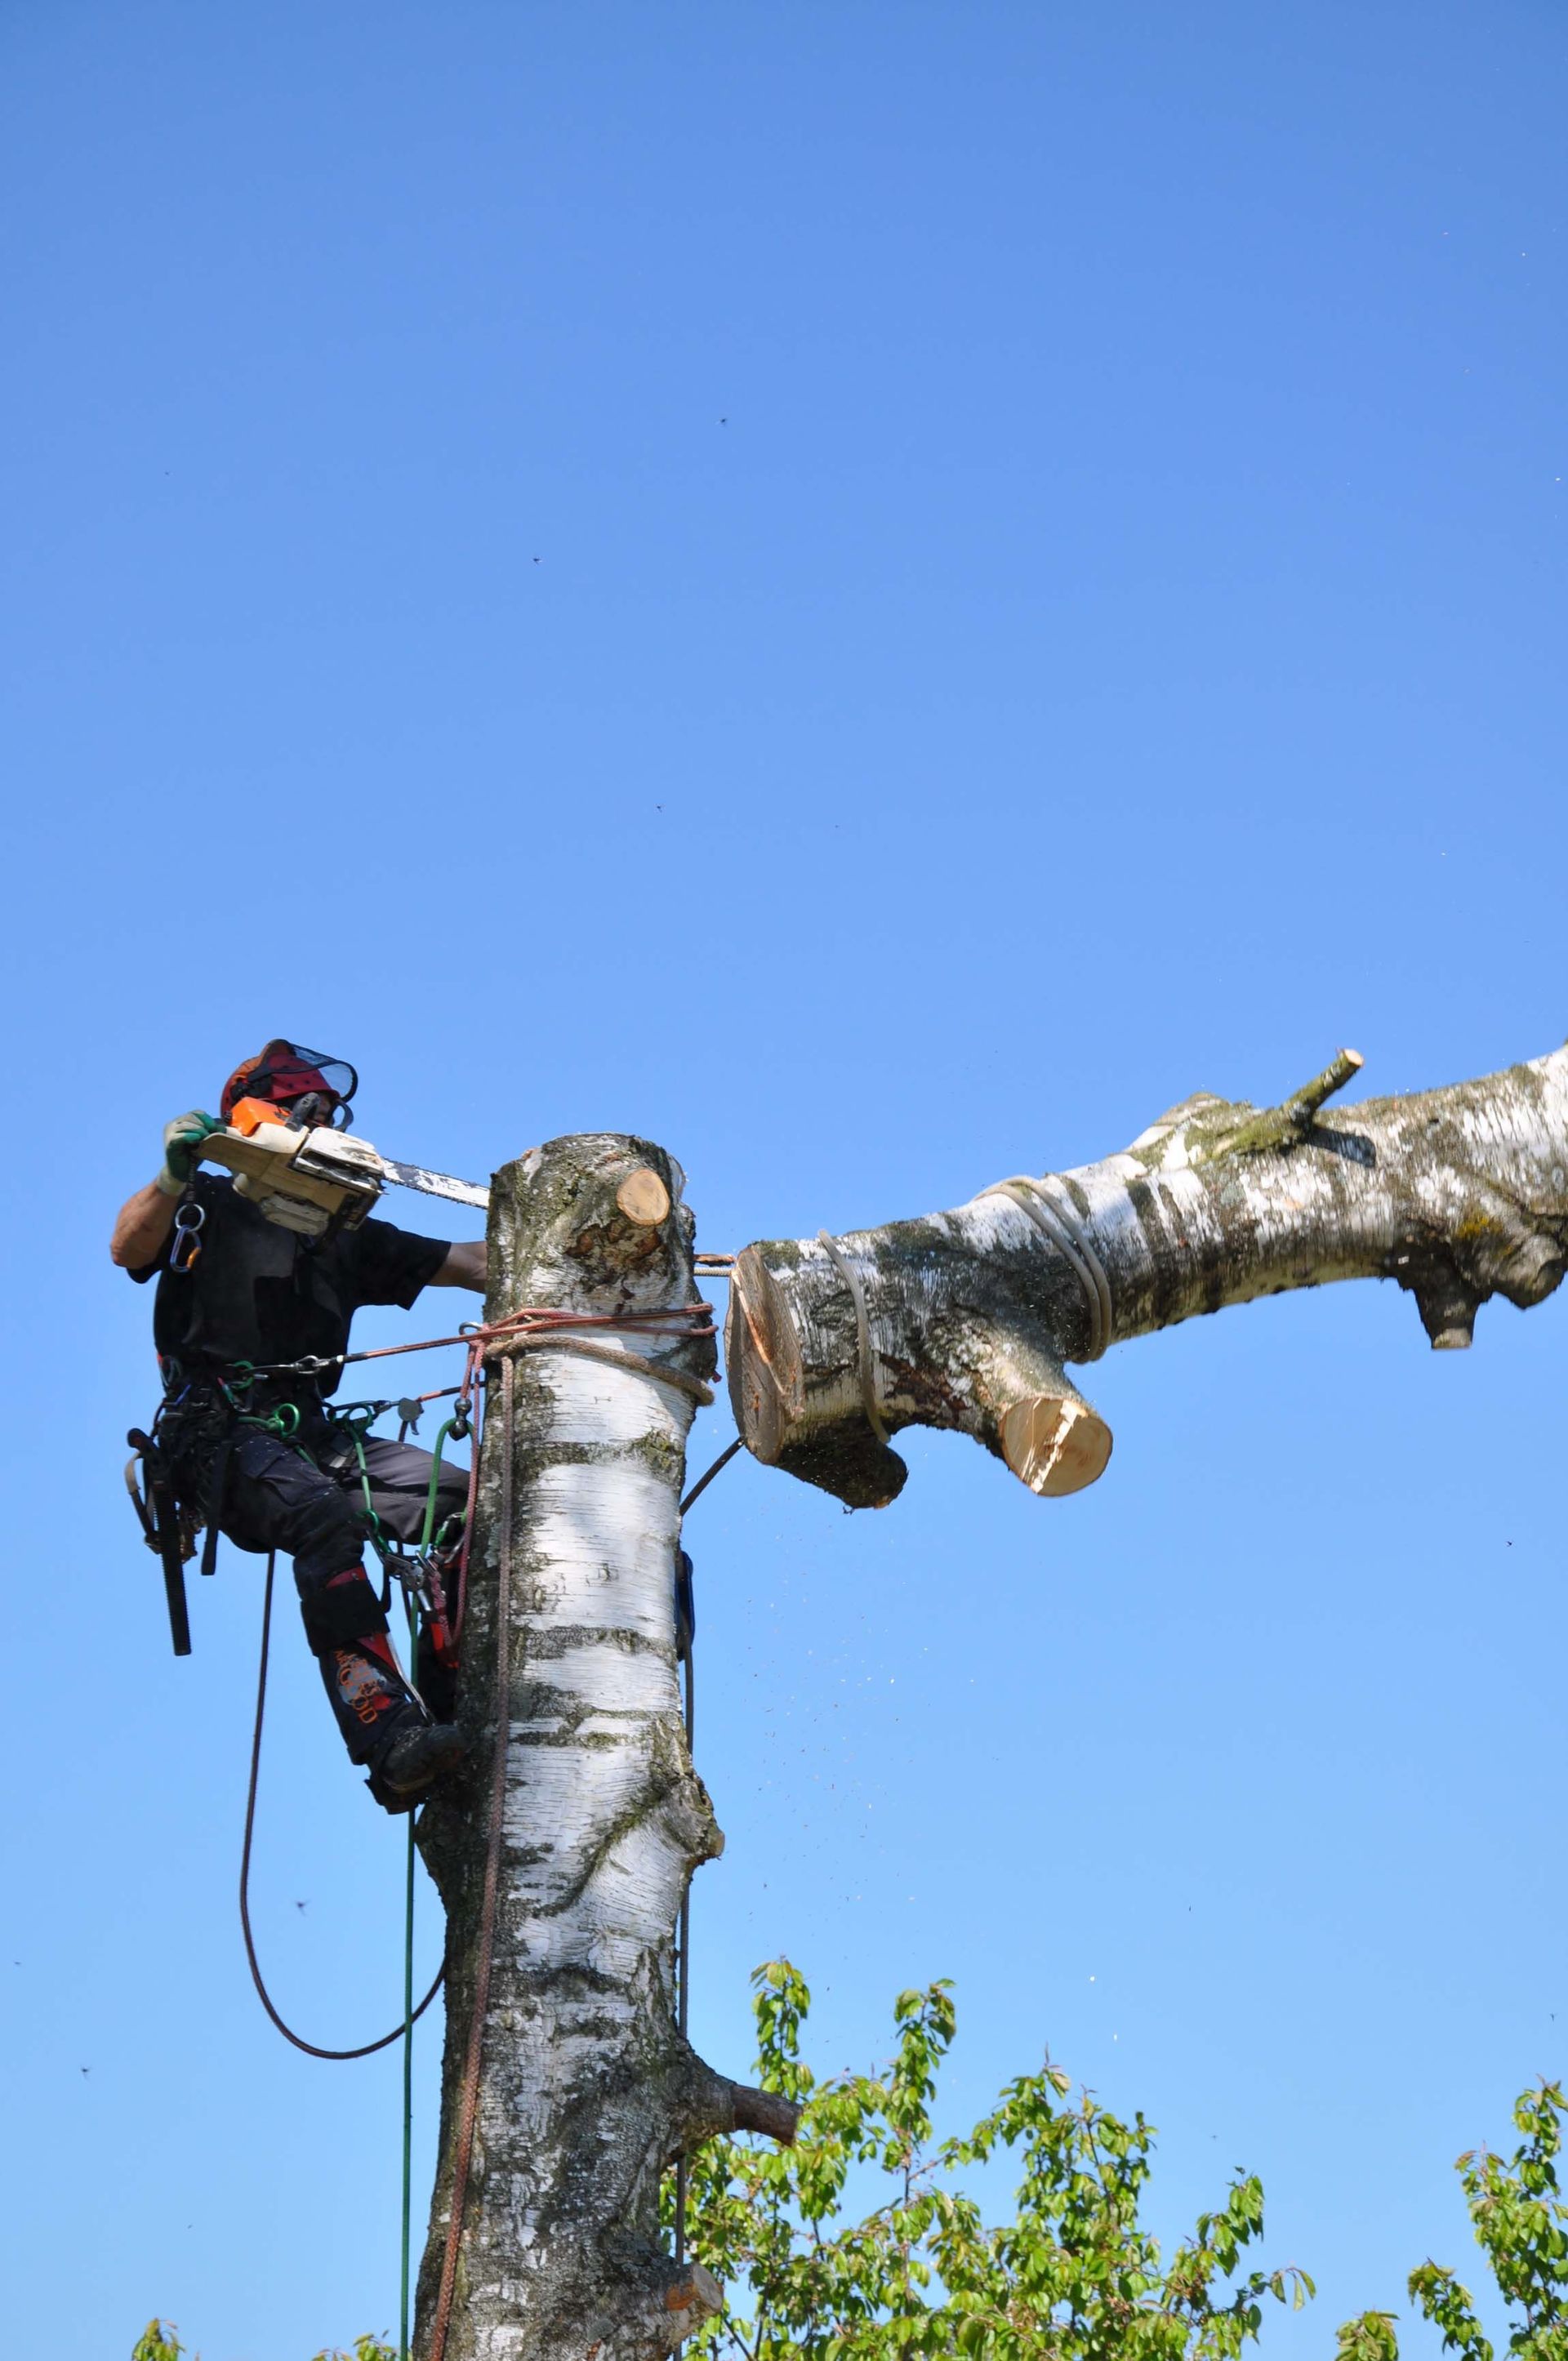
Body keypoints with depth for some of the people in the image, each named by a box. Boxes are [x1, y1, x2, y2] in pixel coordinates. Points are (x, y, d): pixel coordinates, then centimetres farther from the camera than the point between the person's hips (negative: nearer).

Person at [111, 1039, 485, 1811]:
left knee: (469, 1507, -14)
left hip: (314, 1434, 7)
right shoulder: (207, 1209, 8)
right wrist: (174, 1176, -31)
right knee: (326, 1520, -35)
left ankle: (445, 1712, -16)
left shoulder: (345, 1239, 24)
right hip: (220, 1430, -6)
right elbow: (129, 1248, -12)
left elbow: (468, 1263, 19)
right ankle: (392, 1745, -47)